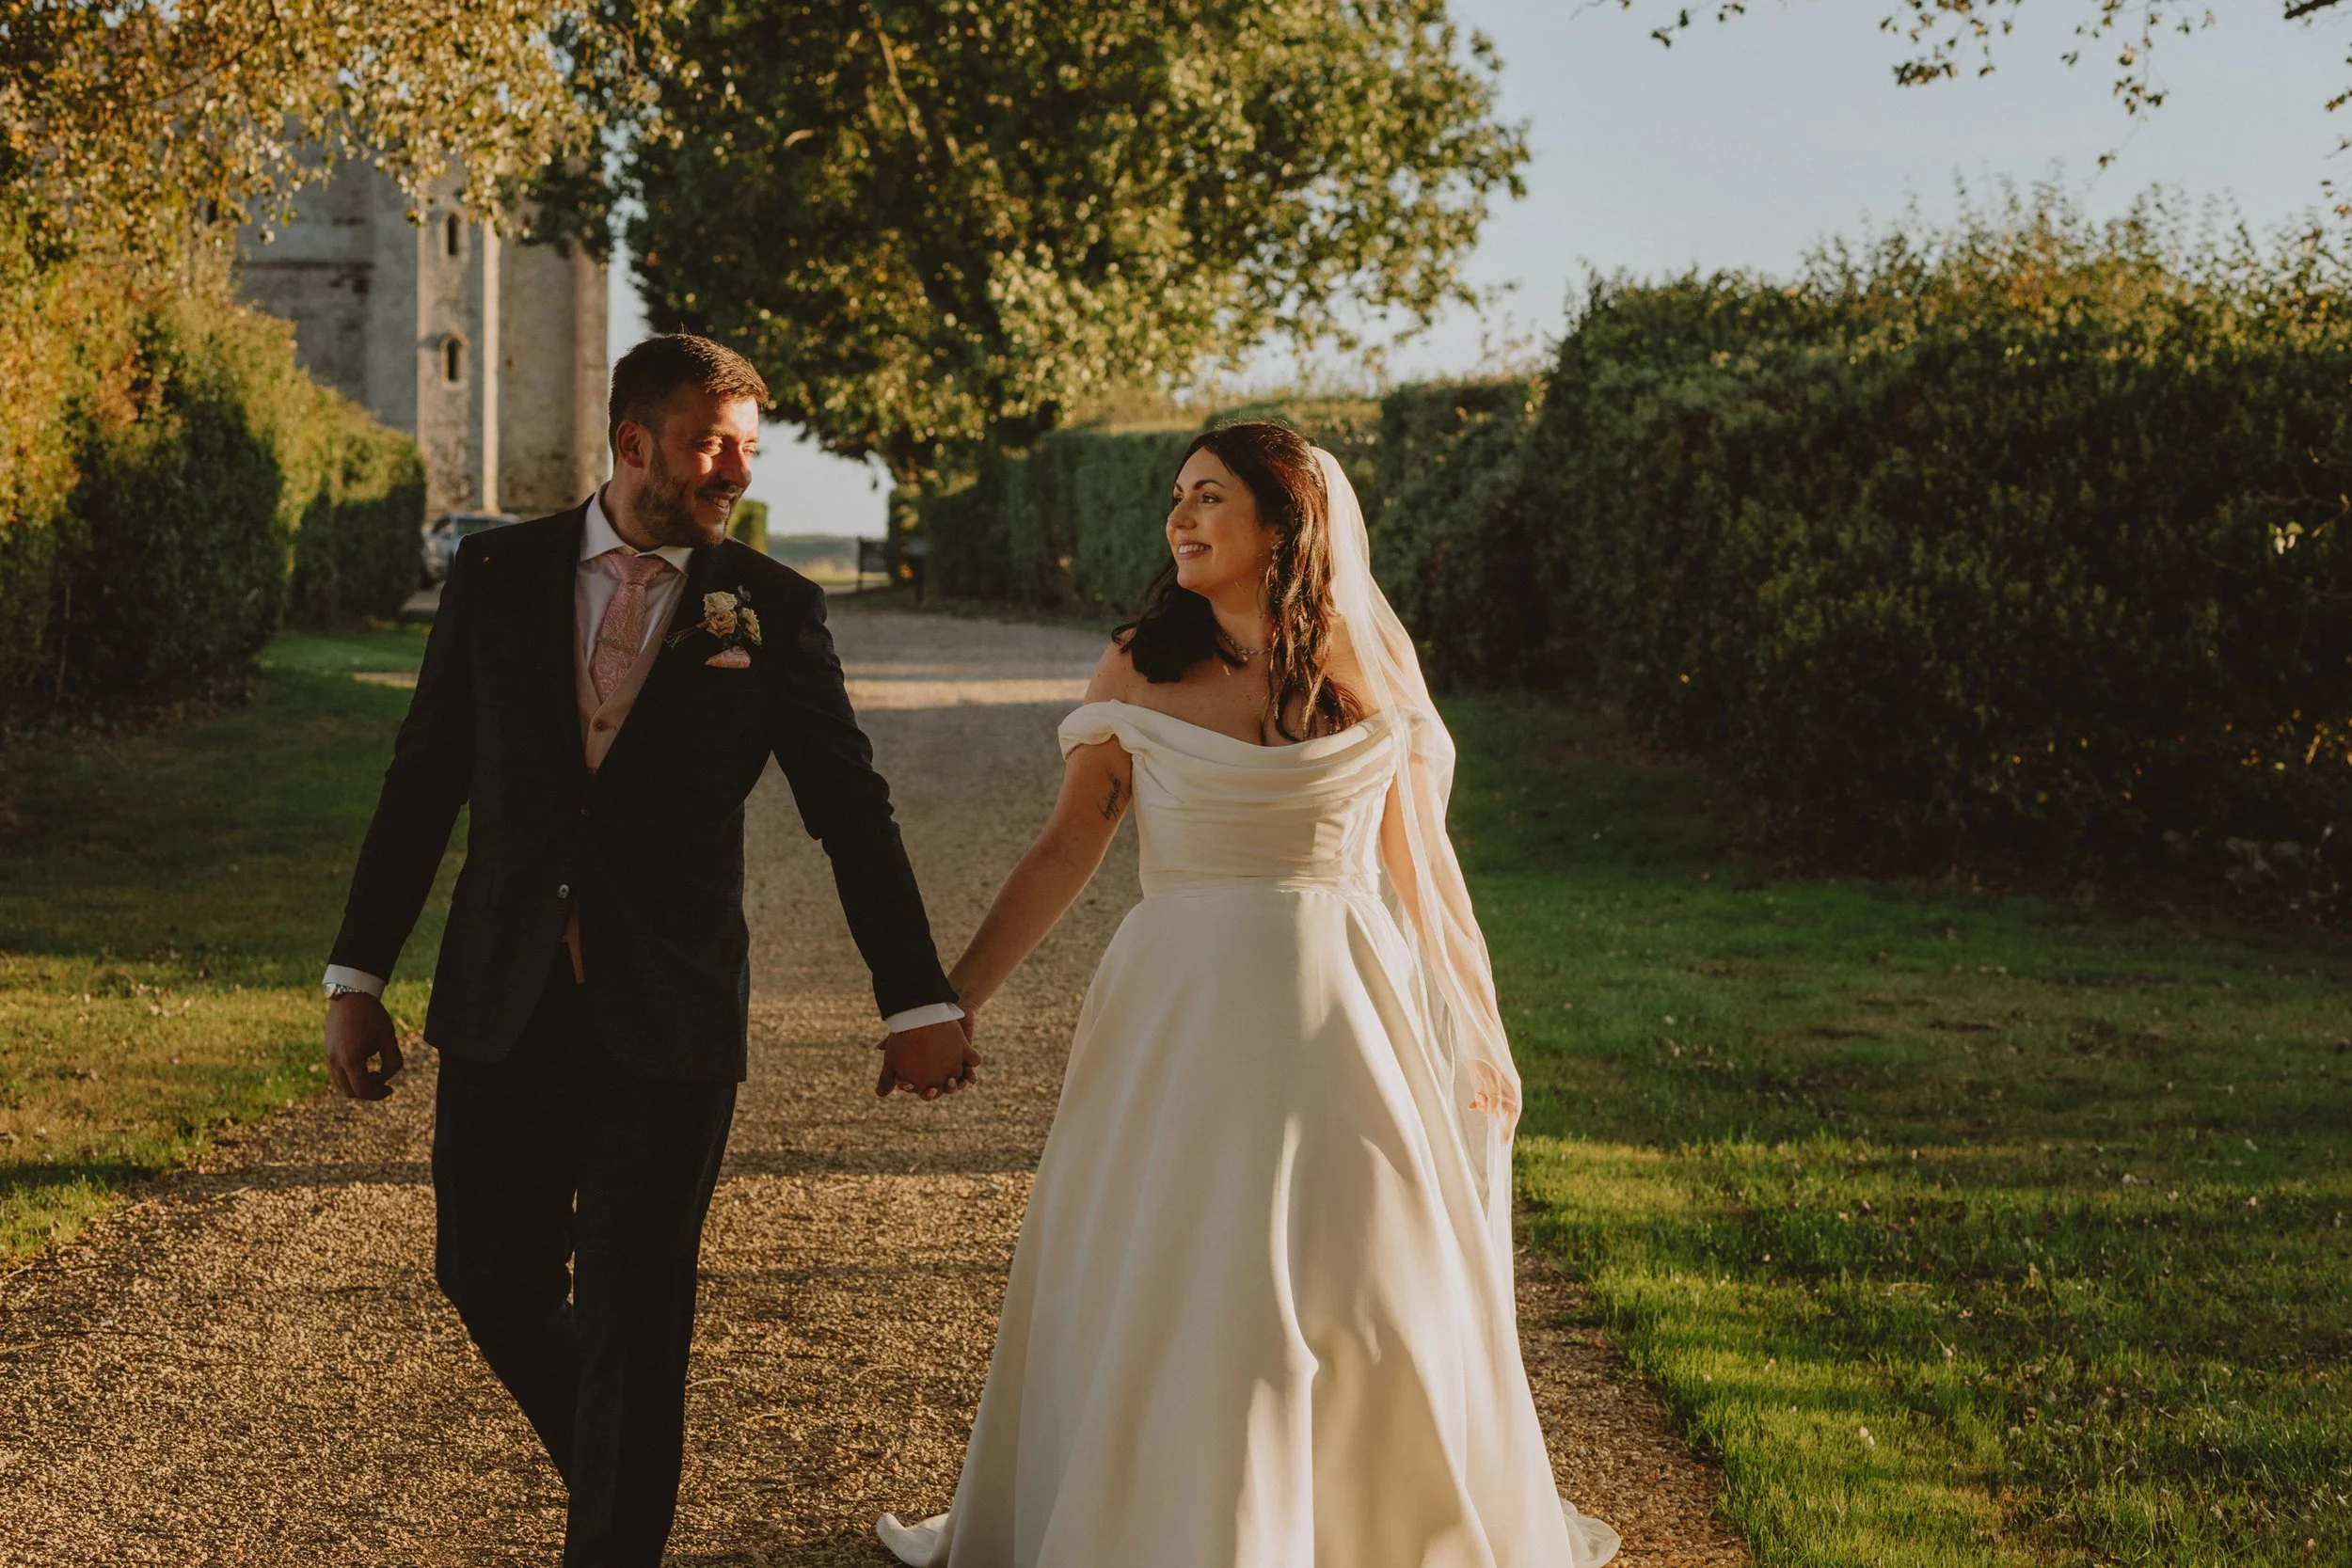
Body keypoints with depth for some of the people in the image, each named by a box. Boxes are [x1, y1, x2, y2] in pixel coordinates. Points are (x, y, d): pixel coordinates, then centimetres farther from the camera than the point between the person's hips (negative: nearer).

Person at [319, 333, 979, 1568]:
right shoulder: (498, 575, 3)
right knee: (491, 1281, 10)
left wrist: (919, 1001, -3)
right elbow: (423, 783, 6)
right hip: (503, 1003, 2)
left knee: (633, 1316, 1)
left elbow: (851, 810, 0)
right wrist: (357, 978, 4)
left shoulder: (771, 609, -1)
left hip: (668, 1016, -2)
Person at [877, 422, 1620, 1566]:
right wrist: (954, 999, -4)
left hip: (1342, 1017, 1)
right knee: (1157, 1306, 4)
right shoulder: (1139, 669, 0)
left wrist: (1481, 1031, 12)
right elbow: (1067, 849, 1)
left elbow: (1420, 865, 9)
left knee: (1383, 1300, 7)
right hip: (1180, 1017, -1)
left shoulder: (1373, 672, 2)